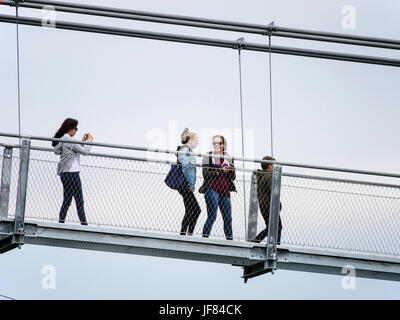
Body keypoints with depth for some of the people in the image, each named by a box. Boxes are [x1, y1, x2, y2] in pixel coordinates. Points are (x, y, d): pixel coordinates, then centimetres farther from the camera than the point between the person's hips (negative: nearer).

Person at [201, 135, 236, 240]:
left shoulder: (229, 158, 16)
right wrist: (221, 170, -16)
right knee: (212, 216, -13)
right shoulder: (208, 157, 4)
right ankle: (205, 236, -10)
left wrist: (232, 170, -9)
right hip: (212, 189, -4)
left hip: (225, 192, 4)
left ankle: (230, 239, 8)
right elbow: (206, 174, -8)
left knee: (228, 218, 2)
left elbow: (233, 177, 12)